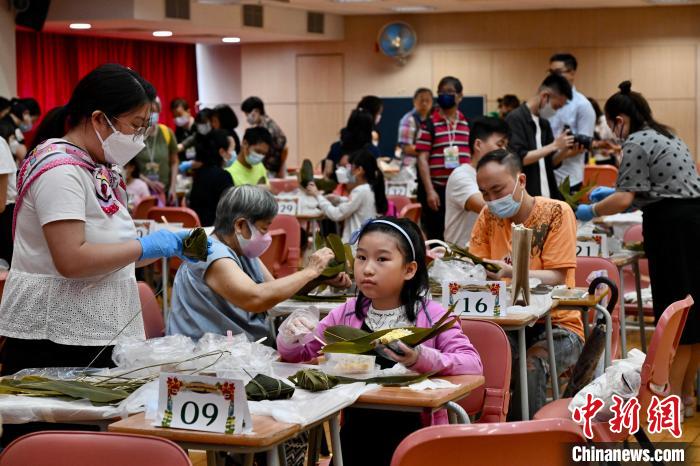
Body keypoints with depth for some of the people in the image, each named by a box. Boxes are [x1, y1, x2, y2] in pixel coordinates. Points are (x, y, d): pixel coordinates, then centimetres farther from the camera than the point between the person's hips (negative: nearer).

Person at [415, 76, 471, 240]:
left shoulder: (468, 124, 10)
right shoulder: (429, 124, -2)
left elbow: (474, 157, 15)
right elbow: (422, 159, -6)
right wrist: (429, 190, -13)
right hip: (437, 189, -3)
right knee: (436, 237, 2)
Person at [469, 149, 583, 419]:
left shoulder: (556, 213, -9)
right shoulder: (489, 217, 5)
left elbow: (557, 278, -16)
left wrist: (510, 272, -33)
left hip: (556, 324, -4)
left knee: (531, 364, -34)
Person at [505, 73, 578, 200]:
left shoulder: (544, 123, 14)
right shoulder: (515, 119, -10)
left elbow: (550, 162, 16)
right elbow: (520, 158, -19)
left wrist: (565, 152, -4)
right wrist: (553, 146, -17)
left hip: (547, 196, 8)